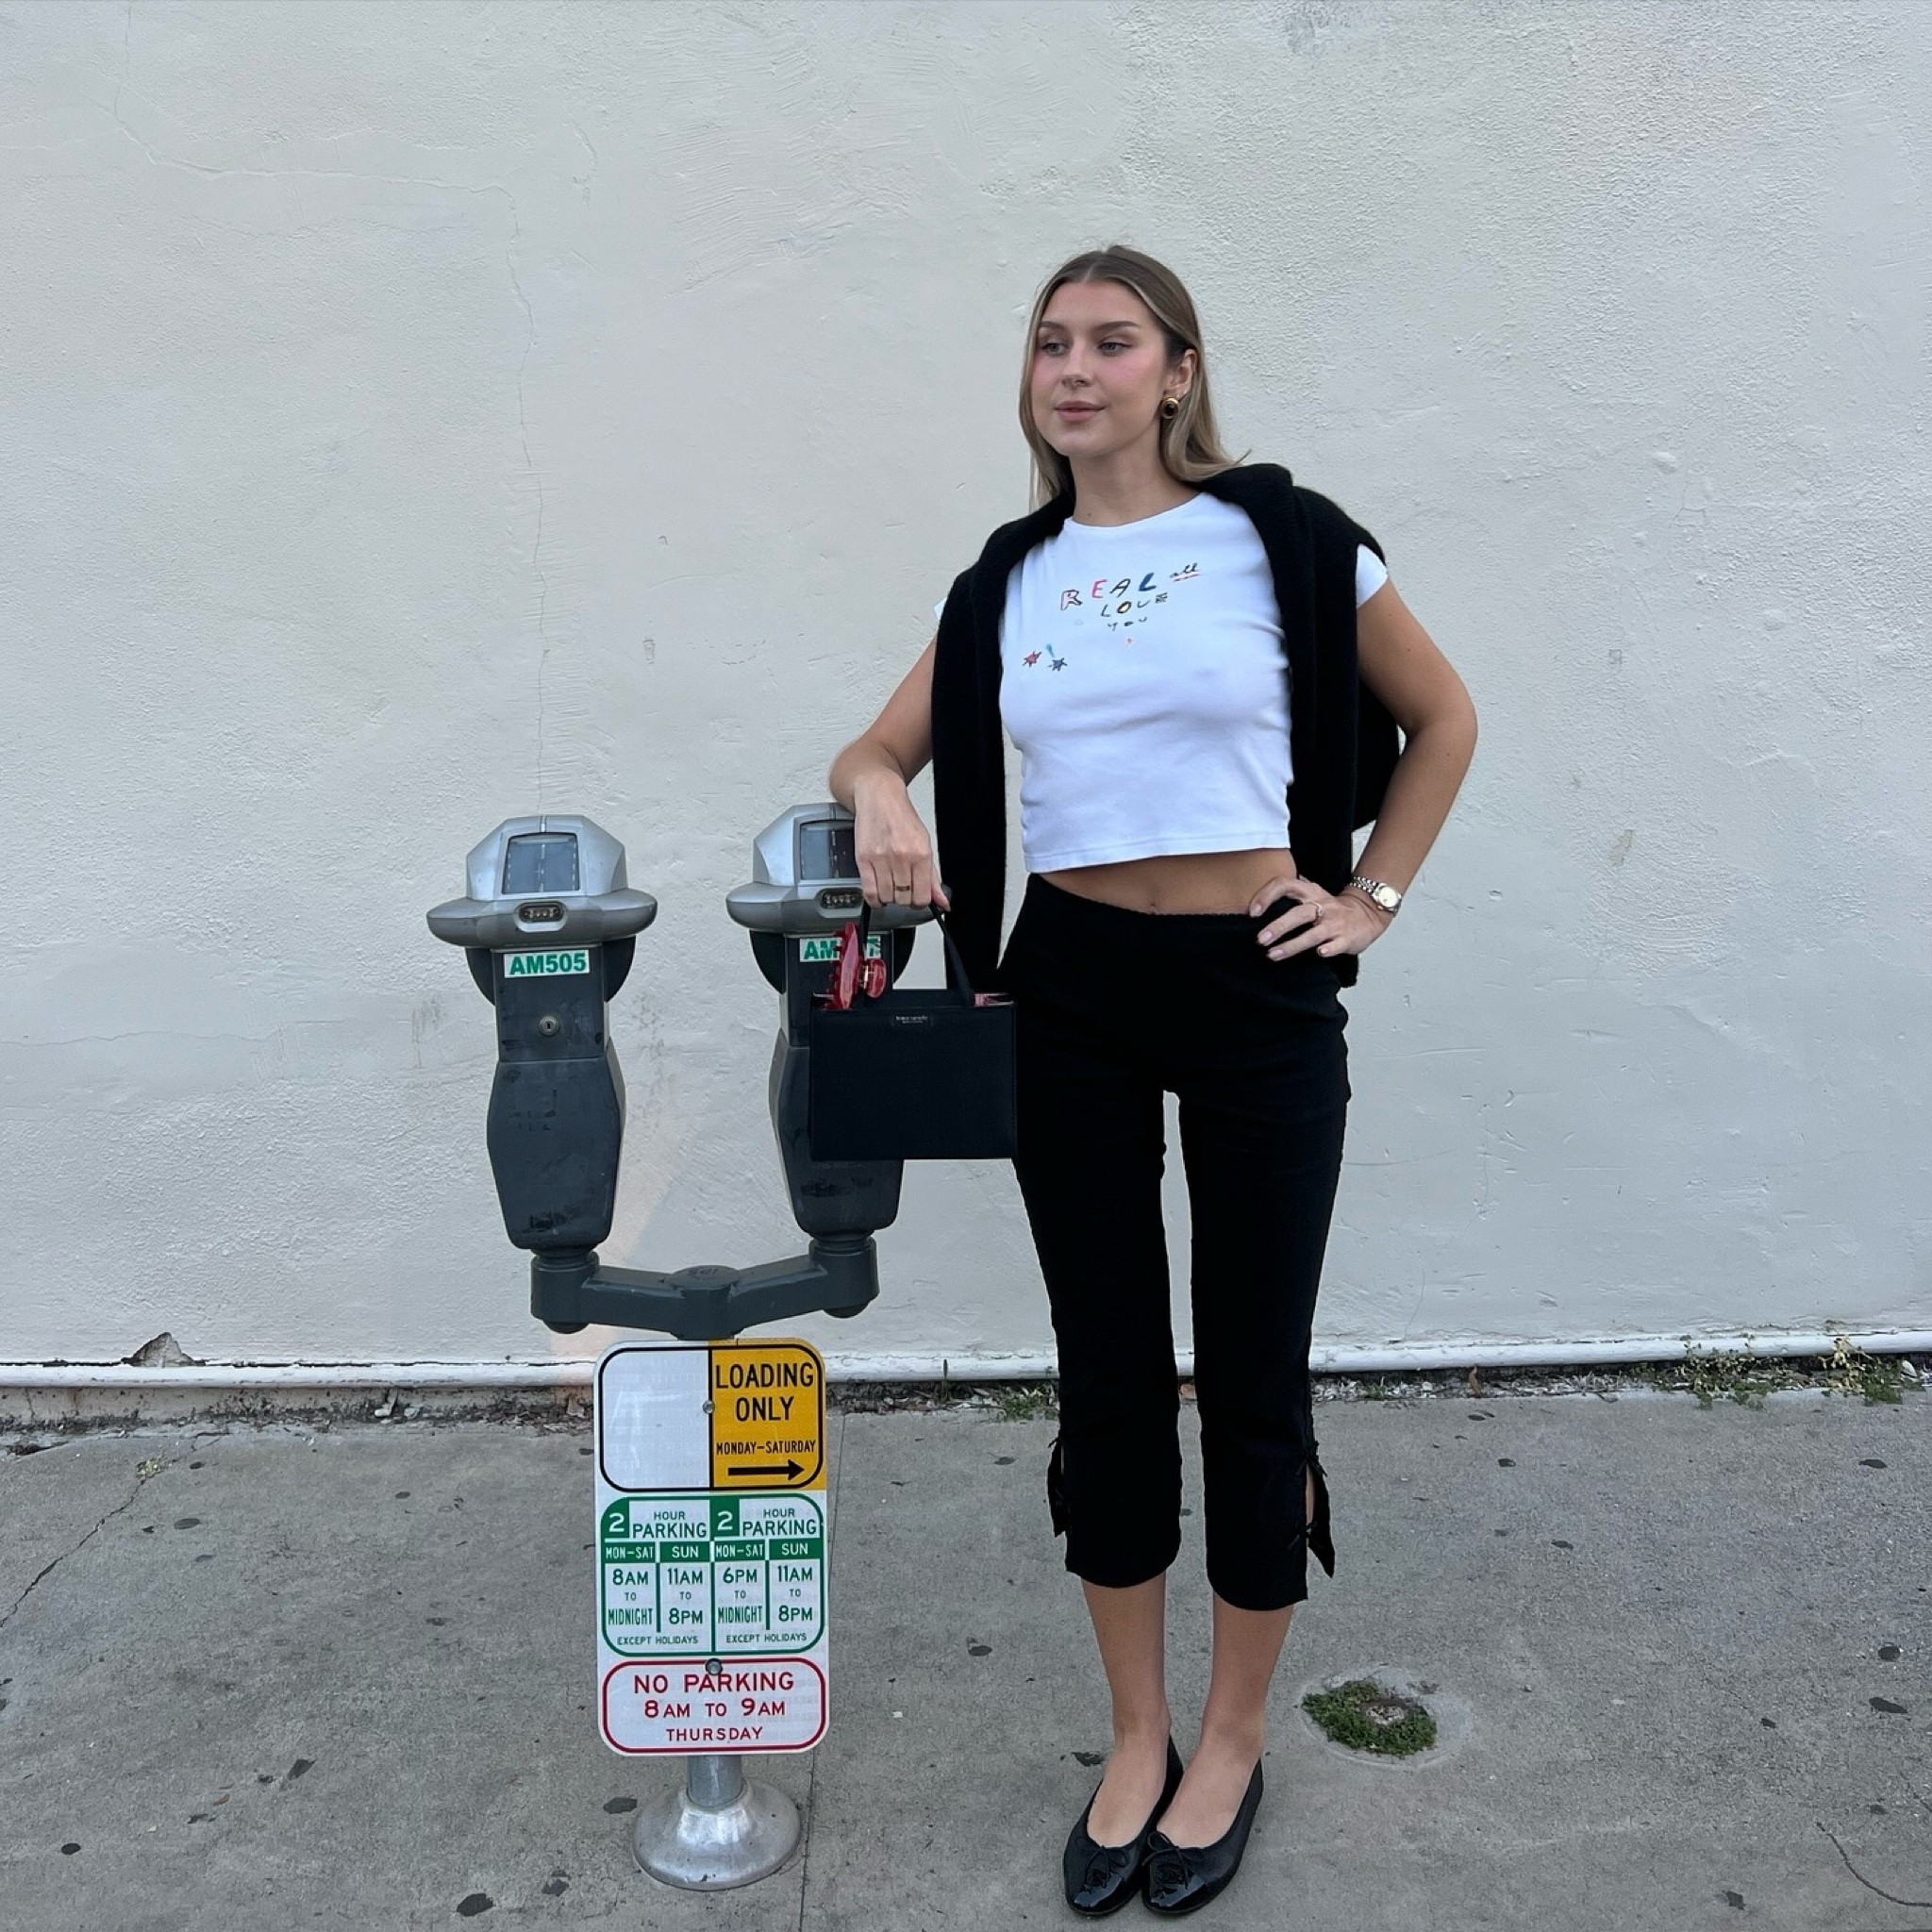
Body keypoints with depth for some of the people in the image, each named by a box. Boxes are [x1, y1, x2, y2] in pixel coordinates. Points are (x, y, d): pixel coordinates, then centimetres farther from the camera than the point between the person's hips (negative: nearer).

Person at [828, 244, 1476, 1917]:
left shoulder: (1283, 538, -2)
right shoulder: (1005, 581, 8)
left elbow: (1443, 719, 7)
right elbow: (880, 748, 12)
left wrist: (1371, 898, 0)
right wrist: (878, 793, -11)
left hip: (1260, 996, -2)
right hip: (1071, 997, 3)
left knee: (1253, 1381, 6)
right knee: (1109, 1377, 10)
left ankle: (1233, 1742, 30)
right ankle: (1138, 1739, 30)